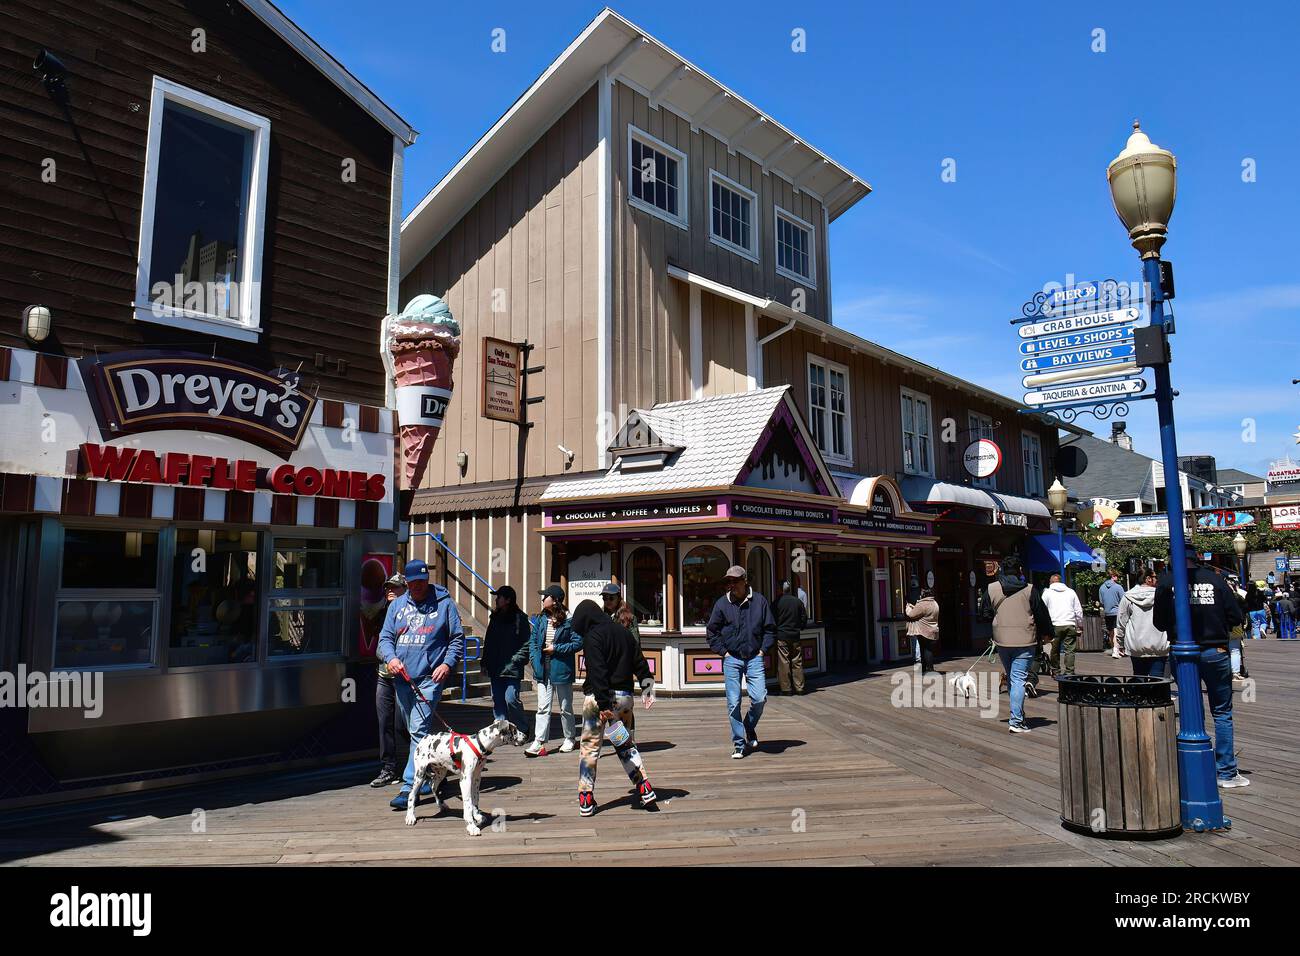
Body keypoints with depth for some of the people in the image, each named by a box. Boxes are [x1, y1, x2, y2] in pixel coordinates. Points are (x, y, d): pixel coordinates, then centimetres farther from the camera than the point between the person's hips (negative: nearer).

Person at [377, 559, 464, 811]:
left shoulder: (444, 604, 1)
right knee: (415, 731, 14)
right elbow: (385, 637, 12)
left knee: (419, 731, -13)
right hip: (401, 679, 5)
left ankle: (409, 787, -12)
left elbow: (458, 638, 3)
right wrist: (391, 658, -8)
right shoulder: (397, 605, 13)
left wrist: (448, 663, -11)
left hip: (429, 679, -5)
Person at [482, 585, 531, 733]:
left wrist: (514, 662, -14)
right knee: (497, 700, 8)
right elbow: (488, 642, 18)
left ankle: (522, 730, 9)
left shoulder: (520, 618, -6)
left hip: (512, 670, -6)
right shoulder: (495, 617, 13)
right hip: (495, 669, 7)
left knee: (511, 699, -9)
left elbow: (526, 644, -9)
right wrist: (485, 663, 11)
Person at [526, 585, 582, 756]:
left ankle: (570, 740, 27)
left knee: (565, 708, 11)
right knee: (543, 708, 1)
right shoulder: (540, 619, 6)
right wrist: (535, 659, -4)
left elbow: (578, 643, -12)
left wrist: (556, 649, -15)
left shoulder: (568, 621, -11)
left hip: (561, 669, -4)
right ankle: (539, 743, 1)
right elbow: (532, 641, 11)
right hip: (543, 670, 4)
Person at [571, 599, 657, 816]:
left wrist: (604, 705, -22)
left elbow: (597, 672, -19)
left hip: (598, 699, -6)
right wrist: (647, 688, 18)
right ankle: (644, 788, 11)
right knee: (626, 744, 19)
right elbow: (639, 663, 13)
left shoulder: (592, 637, -10)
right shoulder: (623, 631, 11)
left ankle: (586, 799, 6)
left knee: (590, 746, 5)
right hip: (624, 696, 6)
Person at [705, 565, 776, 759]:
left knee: (759, 698, -8)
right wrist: (723, 652, 1)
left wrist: (763, 649, 2)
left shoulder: (759, 601, 1)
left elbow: (770, 629, 10)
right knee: (733, 703, 0)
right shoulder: (722, 603, 0)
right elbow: (711, 632, 8)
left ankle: (750, 727, 22)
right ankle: (739, 744, 12)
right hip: (731, 659, 0)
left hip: (754, 658, 0)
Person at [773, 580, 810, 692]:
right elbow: (804, 618, 6)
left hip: (781, 636, -3)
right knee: (797, 662, 9)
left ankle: (786, 688, 2)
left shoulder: (777, 602, -6)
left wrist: (776, 632, 14)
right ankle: (800, 687, 11)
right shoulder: (798, 602, 2)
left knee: (783, 663, 1)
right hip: (795, 636, 3)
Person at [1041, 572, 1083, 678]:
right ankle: (1069, 672, -7)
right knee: (1069, 650, -1)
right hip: (1070, 625, 1)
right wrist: (1080, 625, 23)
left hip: (1055, 625, -1)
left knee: (1055, 650, 9)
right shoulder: (1071, 592, 14)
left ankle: (1056, 671, 15)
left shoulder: (1047, 592, 9)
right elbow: (1079, 611, 14)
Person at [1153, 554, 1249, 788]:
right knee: (1222, 713, 10)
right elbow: (1235, 617, -2)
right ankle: (1226, 772, 11)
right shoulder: (1214, 578, -3)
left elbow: (1159, 623, -1)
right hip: (1215, 652, 0)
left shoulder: (1166, 581, -5)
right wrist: (1217, 625, 16)